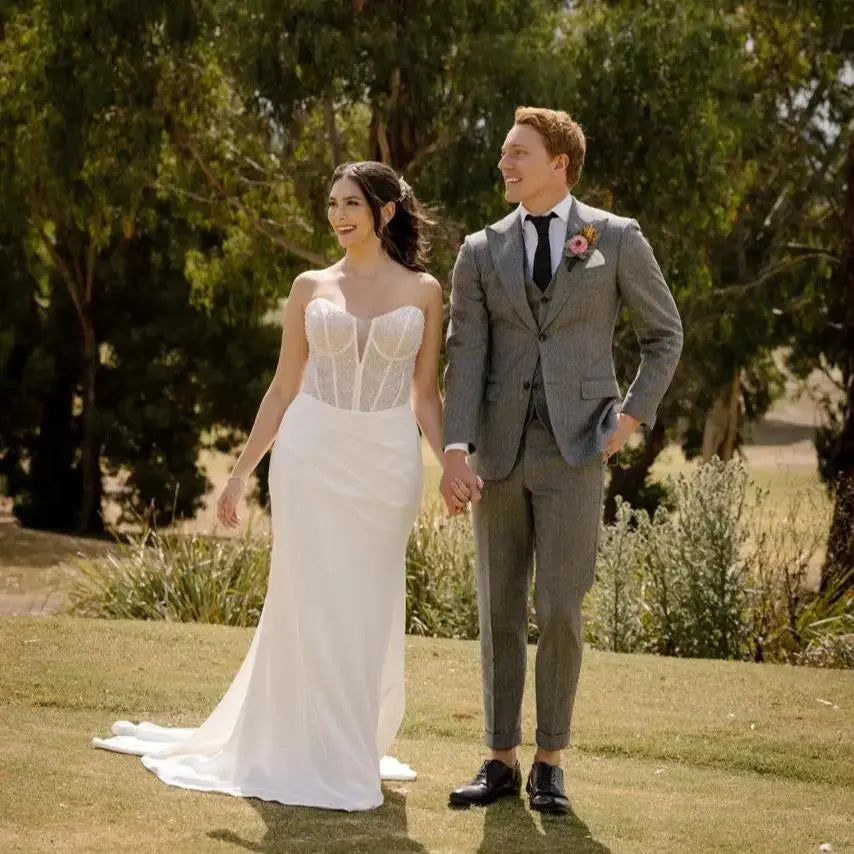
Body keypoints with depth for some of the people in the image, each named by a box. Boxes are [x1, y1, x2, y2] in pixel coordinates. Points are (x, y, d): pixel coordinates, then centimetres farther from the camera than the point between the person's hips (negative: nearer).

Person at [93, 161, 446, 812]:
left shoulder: (423, 291, 5)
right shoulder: (310, 288, 6)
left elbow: (426, 395, 6)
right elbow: (283, 389, 9)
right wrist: (242, 472, 5)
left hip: (387, 464, 0)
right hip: (313, 454, 0)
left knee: (369, 613, 5)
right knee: (312, 606, -1)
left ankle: (353, 749, 20)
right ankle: (316, 762, 8)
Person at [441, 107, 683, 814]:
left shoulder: (617, 240, 1)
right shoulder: (481, 252, 7)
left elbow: (665, 334, 10)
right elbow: (465, 356, -1)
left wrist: (632, 416, -1)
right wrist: (456, 450, -13)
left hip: (574, 452, -3)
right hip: (498, 452, 3)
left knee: (559, 612, -6)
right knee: (500, 612, 7)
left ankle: (550, 764, 8)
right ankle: (501, 762, 15)